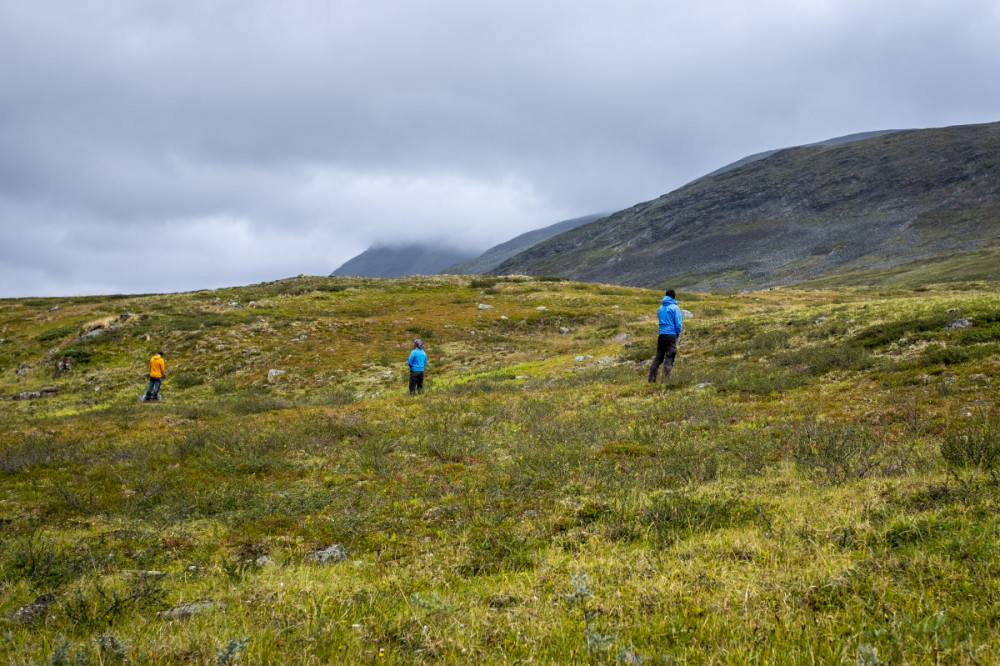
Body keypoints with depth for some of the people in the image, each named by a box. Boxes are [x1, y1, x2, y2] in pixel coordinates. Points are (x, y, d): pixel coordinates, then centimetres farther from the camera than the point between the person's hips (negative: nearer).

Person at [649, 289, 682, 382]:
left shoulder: (661, 307, 11)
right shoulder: (675, 308, -5)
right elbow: (678, 323, -8)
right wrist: (678, 335, 5)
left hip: (661, 334, 5)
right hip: (671, 334, -5)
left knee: (658, 356, 10)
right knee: (669, 357, -2)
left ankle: (652, 378, 5)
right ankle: (665, 377, -12)